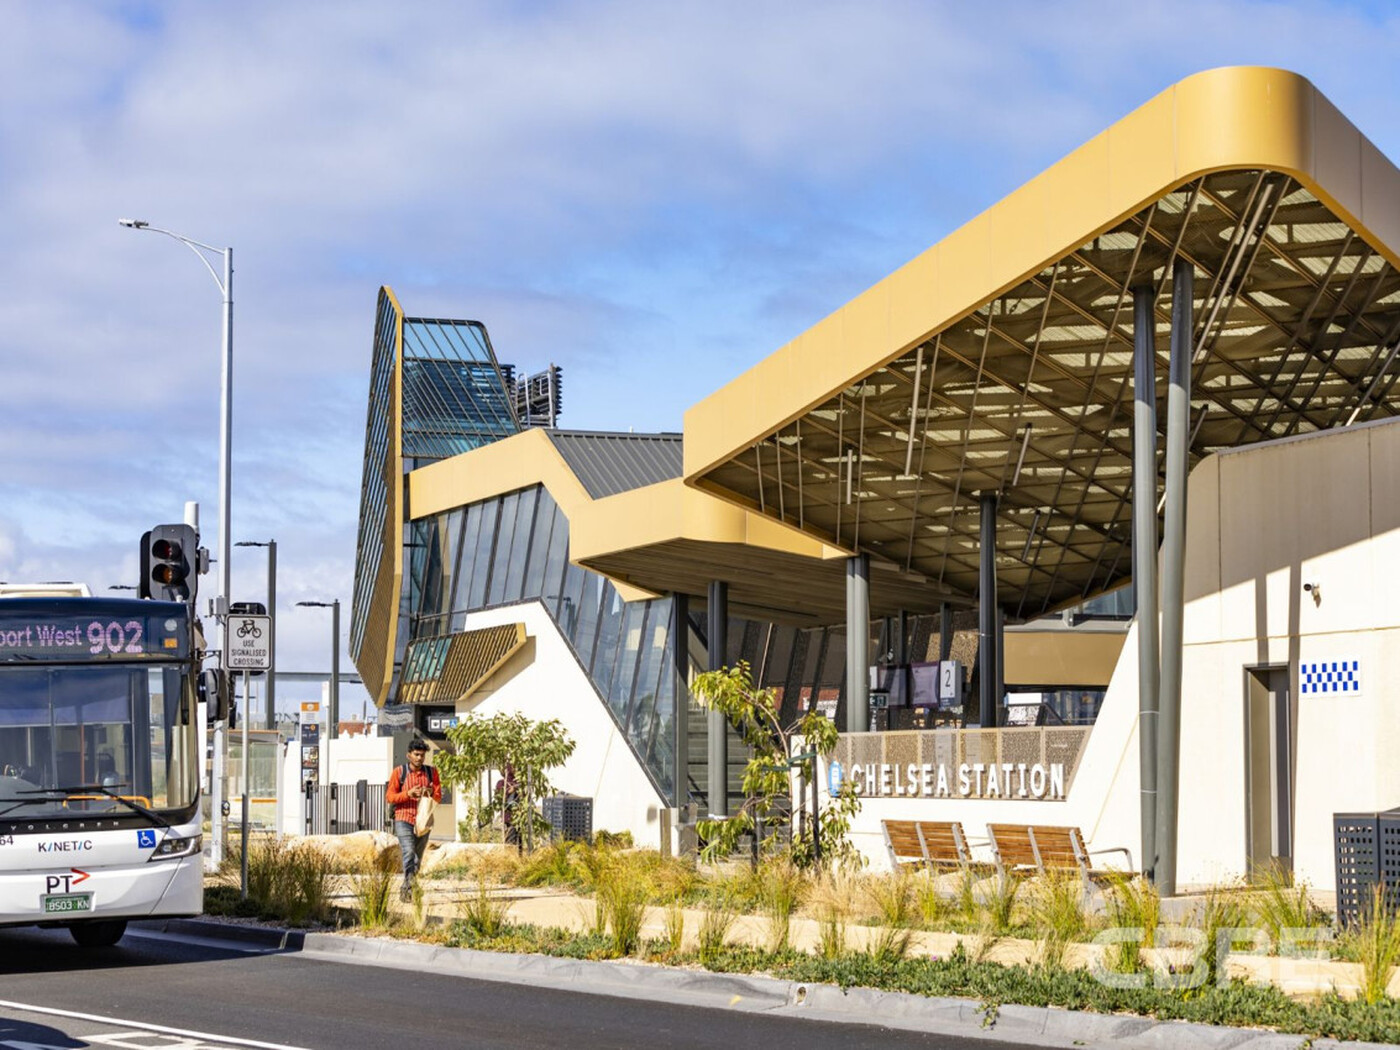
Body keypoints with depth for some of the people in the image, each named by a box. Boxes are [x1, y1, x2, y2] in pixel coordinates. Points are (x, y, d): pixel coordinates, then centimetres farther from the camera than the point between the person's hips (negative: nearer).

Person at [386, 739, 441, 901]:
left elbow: (438, 798, 9)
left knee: (417, 858, 7)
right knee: (409, 853, -21)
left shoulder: (431, 772, 8)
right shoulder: (399, 772, 0)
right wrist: (408, 793, -17)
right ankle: (410, 887, -27)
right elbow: (390, 797, -1)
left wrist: (431, 792, -14)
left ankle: (405, 892, 18)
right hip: (404, 820, -4)